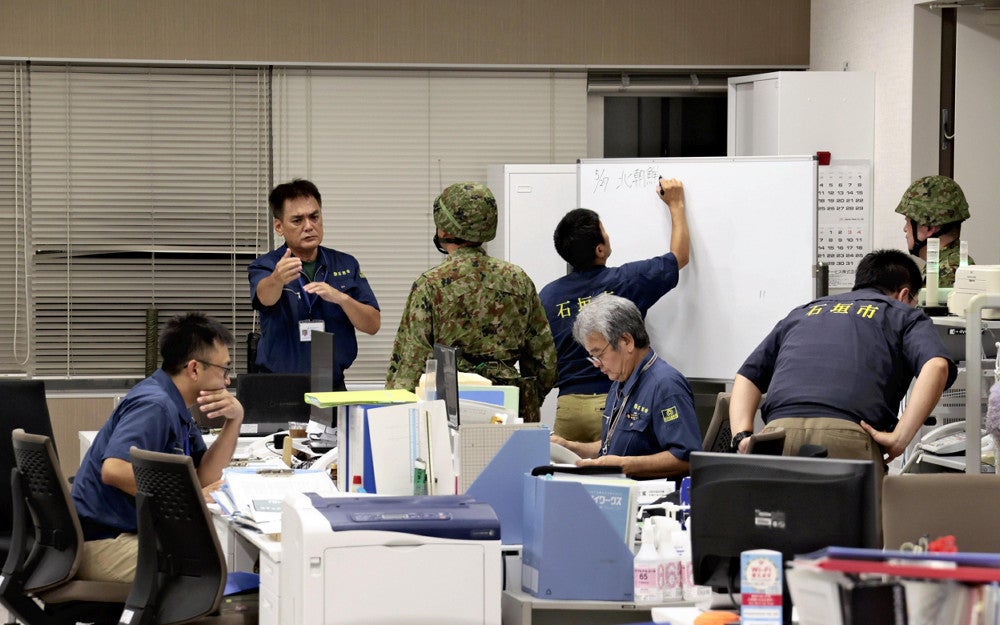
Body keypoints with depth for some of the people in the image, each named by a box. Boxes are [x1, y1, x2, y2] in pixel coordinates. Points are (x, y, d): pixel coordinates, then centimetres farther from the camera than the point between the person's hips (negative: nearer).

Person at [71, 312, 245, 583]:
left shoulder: (176, 407, 13)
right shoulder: (154, 406, -19)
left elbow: (205, 477, 14)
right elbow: (114, 469, -32)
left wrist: (234, 420, 0)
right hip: (104, 544, -10)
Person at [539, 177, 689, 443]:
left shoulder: (547, 296, 2)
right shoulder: (625, 281, -5)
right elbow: (680, 255, 11)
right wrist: (676, 205, 23)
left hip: (568, 404, 3)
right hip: (613, 402, -3)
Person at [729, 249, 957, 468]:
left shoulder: (802, 312, 36)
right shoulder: (905, 315, 23)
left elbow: (747, 376, 28)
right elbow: (936, 366, 1)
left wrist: (742, 436, 13)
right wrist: (900, 438, -4)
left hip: (779, 429, 4)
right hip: (847, 435, -4)